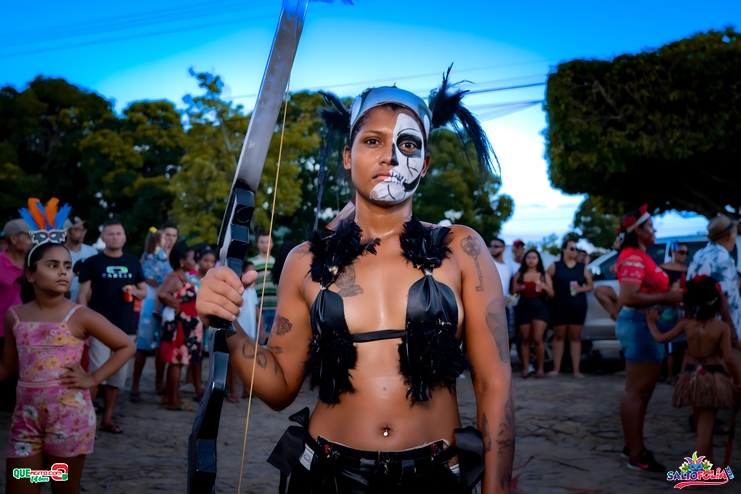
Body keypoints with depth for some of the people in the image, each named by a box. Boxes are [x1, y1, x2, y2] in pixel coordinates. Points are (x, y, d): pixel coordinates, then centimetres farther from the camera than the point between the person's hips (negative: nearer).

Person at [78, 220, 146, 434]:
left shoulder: (133, 262, 10)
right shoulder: (92, 262, -2)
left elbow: (144, 292, 18)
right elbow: (83, 296, -3)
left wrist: (135, 291, -6)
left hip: (126, 328, 4)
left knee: (117, 376, 8)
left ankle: (107, 418, 17)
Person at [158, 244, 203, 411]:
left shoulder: (184, 278, 14)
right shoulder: (174, 278, -16)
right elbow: (162, 294, -34)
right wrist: (176, 305, -21)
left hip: (187, 325, 10)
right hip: (179, 324, -10)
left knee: (177, 361, 14)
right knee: (176, 361, -4)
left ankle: (169, 397, 21)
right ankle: (173, 400, 1)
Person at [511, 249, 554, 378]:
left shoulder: (544, 275, 9)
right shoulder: (519, 275, 8)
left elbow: (551, 294, 5)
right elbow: (513, 292, 7)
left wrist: (545, 287, -15)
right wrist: (517, 289, -15)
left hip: (540, 308, -1)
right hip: (523, 308, 1)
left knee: (537, 339, -10)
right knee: (526, 340, 2)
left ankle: (541, 368, -1)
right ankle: (525, 368, 7)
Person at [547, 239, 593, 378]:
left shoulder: (582, 267, 8)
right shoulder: (555, 266, 3)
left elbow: (590, 285, 8)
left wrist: (581, 288, -9)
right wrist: (551, 293, -10)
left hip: (578, 306, 1)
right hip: (559, 306, -1)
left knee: (575, 337, 3)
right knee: (559, 336, 4)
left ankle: (576, 370, 4)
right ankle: (556, 368, 7)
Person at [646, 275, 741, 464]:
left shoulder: (686, 324, -5)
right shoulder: (722, 327, -12)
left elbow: (660, 338, 3)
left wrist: (651, 323, 21)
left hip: (693, 377, 4)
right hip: (714, 379, -3)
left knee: (702, 426, 20)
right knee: (705, 428, -3)